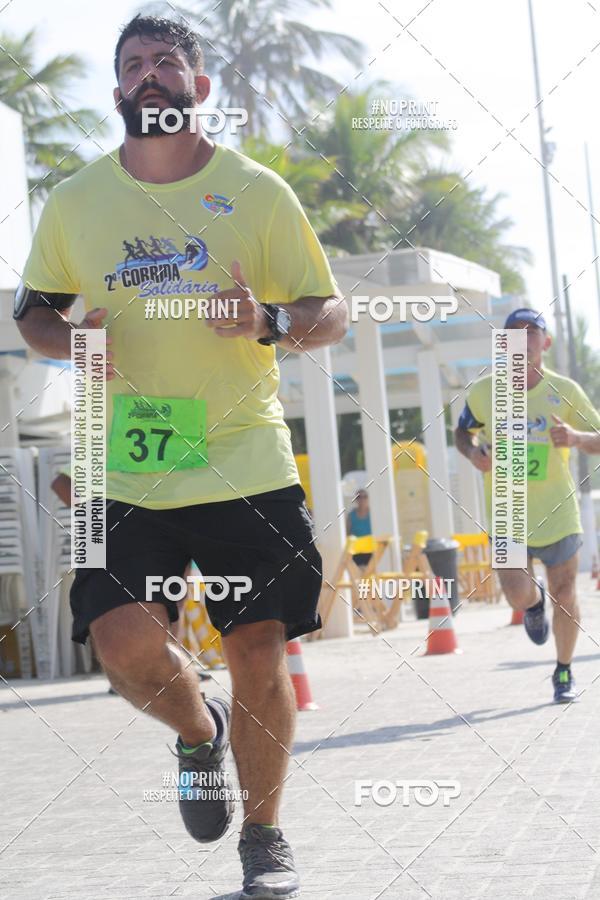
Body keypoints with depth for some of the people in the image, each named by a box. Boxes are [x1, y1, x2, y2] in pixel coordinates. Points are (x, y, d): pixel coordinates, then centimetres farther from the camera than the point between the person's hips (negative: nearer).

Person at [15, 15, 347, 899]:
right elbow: (32, 307, 18)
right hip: (126, 471, 1)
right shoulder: (75, 201, 6)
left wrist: (270, 322, -18)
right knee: (124, 642, -15)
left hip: (246, 462, -1)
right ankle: (200, 730, 20)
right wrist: (67, 336, -6)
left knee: (259, 653, -1)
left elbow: (332, 315, 4)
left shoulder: (256, 190, 2)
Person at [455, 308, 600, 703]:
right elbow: (463, 431, 14)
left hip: (557, 511, 0)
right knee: (519, 596, -12)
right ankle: (536, 600, 27)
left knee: (564, 593, 5)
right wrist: (474, 451, -8)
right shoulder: (483, 392, -4)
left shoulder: (565, 391, -7)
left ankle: (564, 673, 27)